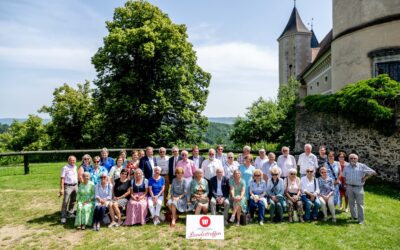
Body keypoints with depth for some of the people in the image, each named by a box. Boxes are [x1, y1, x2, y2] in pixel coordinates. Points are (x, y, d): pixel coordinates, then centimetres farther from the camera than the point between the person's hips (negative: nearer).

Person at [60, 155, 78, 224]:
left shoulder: (75, 167, 12)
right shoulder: (65, 168, -7)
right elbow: (62, 178, -11)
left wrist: (77, 185, 13)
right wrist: (62, 189, -17)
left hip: (75, 186, 7)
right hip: (68, 186, -6)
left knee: (73, 201, 14)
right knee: (65, 202, -8)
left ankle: (70, 213, 27)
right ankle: (63, 216, -2)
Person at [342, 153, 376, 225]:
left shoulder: (362, 166, -5)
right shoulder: (346, 167, 7)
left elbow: (373, 172, -3)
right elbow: (344, 176, 16)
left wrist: (366, 177, -7)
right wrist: (345, 184, 7)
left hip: (359, 187, -3)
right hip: (349, 187, 4)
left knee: (360, 204, -1)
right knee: (351, 203, 13)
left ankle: (361, 220, 7)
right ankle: (354, 216, 28)